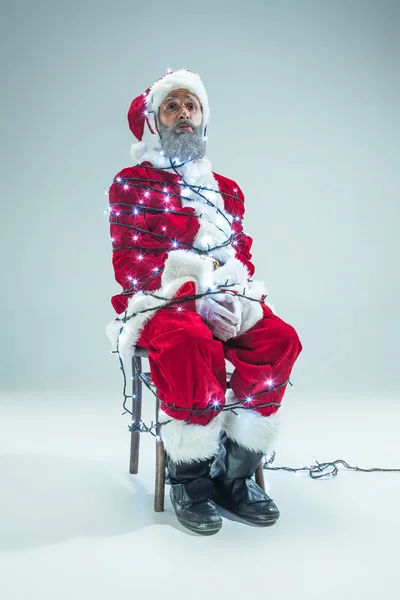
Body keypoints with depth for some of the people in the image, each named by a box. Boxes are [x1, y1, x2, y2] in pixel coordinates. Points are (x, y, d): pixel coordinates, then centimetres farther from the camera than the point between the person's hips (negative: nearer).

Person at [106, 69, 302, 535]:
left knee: (280, 339, -25)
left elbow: (242, 256, 12)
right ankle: (189, 477, -17)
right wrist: (196, 297, -18)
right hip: (159, 301, -4)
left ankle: (233, 473, -14)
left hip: (224, 301, 4)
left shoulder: (225, 190, 20)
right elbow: (131, 264, -5)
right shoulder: (131, 183, 6)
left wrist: (233, 296, -11)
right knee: (190, 341, -37)